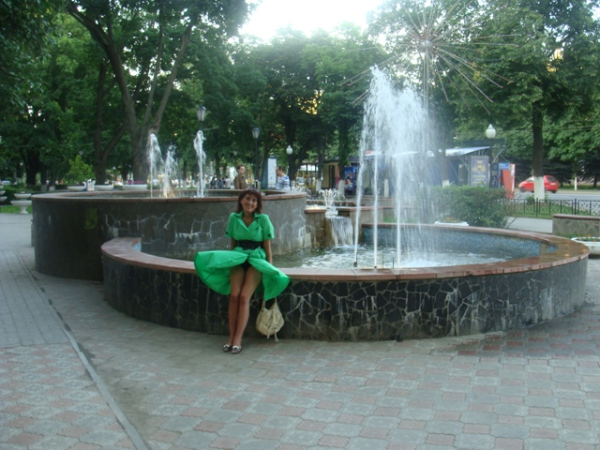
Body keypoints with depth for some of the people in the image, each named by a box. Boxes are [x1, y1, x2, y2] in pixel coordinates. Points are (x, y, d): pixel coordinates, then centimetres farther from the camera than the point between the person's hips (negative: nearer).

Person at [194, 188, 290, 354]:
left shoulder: (263, 219, 0)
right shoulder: (234, 218, 8)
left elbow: (267, 247, 3)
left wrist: (270, 268, -1)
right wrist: (228, 260, 15)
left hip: (257, 259, -2)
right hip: (237, 258, 2)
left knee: (244, 296, -21)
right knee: (234, 295, -20)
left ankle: (238, 339, -18)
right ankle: (231, 337, -14)